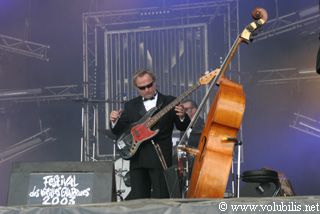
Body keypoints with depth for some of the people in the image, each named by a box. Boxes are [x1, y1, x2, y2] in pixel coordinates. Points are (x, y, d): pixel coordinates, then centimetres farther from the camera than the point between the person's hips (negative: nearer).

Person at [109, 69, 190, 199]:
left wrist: (182, 117, -17)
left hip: (160, 158, -3)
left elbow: (183, 128, 5)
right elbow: (119, 131, 11)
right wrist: (115, 121, -10)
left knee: (160, 198, -6)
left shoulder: (169, 102, 7)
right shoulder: (130, 106, 14)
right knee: (138, 201, 2)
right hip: (137, 158, 3)